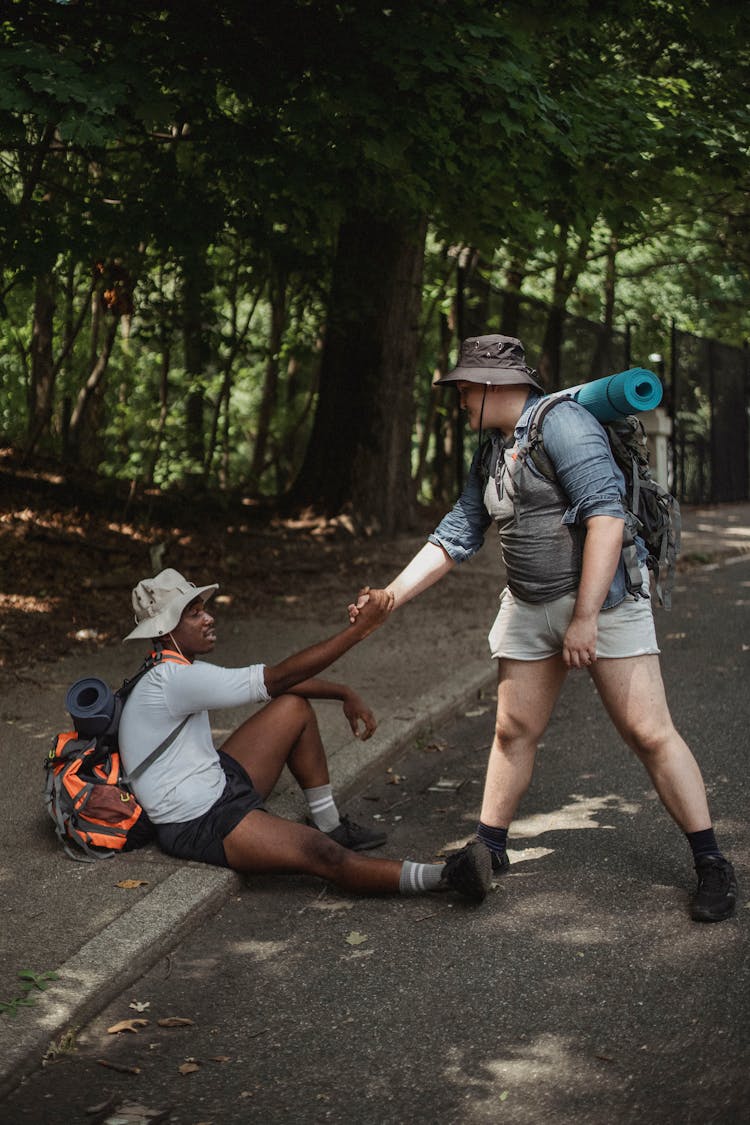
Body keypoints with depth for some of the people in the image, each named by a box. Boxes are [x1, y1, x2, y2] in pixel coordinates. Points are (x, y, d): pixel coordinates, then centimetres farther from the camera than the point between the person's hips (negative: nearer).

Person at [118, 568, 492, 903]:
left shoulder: (181, 670, 7)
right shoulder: (173, 681, -25)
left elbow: (272, 681, 11)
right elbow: (278, 678, -26)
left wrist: (344, 693, 4)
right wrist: (358, 629, -25)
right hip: (198, 826, -11)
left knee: (294, 706, 11)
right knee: (324, 856, -26)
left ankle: (330, 826, 15)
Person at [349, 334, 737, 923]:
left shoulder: (561, 423, -15)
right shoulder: (490, 453, 13)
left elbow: (606, 516, -23)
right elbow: (454, 538, 18)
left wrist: (586, 617, -25)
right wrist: (390, 597, 10)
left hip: (603, 596, -8)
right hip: (529, 609, 8)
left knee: (649, 732, -7)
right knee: (514, 730, 9)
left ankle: (712, 866, 1)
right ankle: (488, 851, 22)